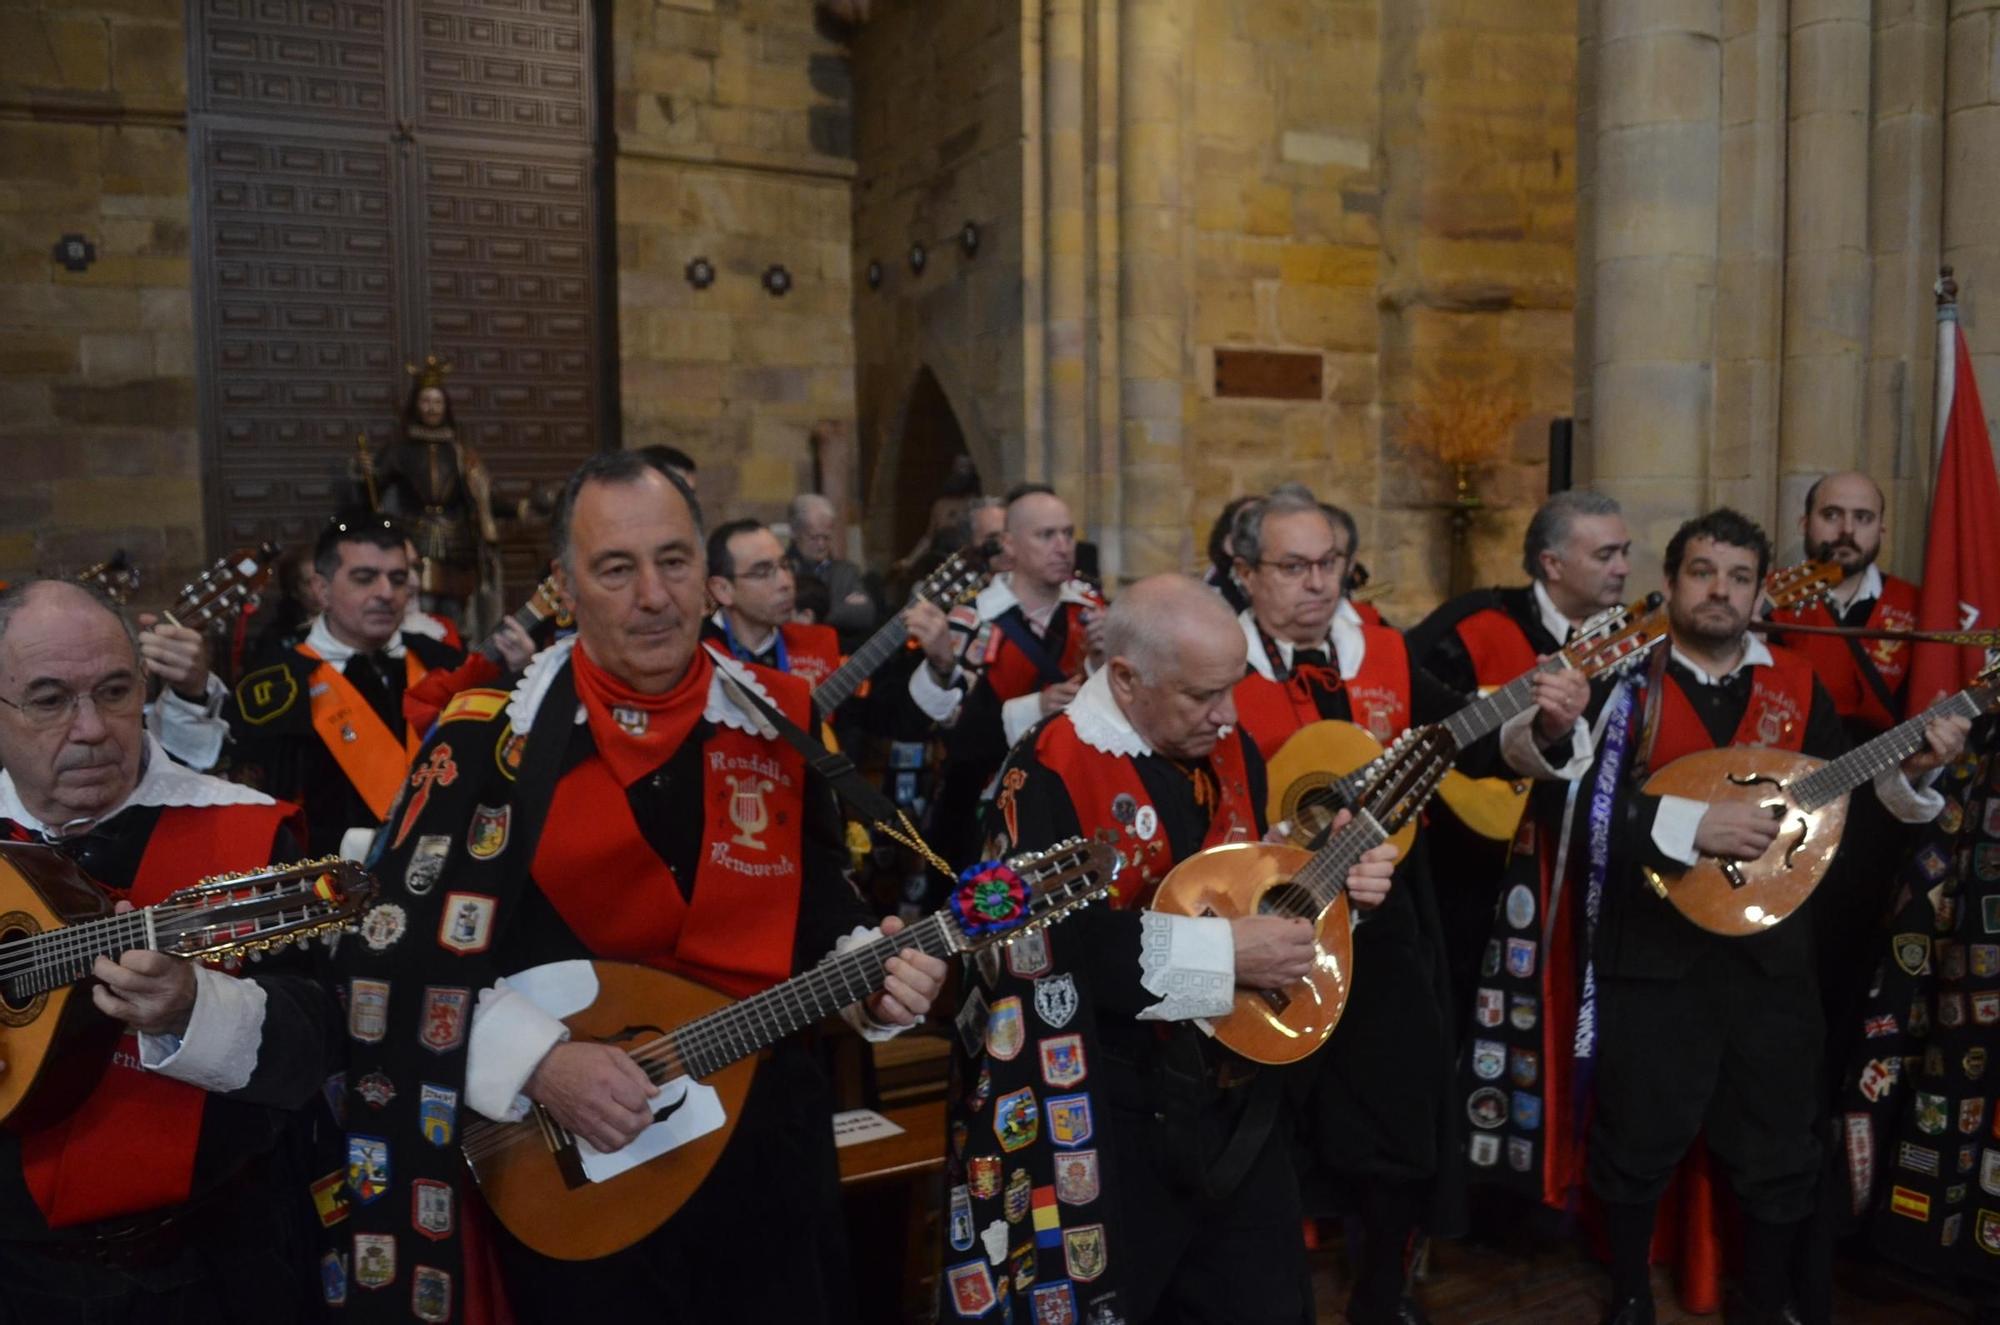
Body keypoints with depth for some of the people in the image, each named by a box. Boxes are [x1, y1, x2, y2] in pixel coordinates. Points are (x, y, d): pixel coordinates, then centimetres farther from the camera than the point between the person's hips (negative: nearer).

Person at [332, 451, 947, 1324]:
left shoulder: (782, 720, 0)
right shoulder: (491, 738, -9)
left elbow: (822, 905, 7)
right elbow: (396, 950, -11)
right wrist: (538, 1060, -20)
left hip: (766, 1144, 3)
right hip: (568, 1166, -3)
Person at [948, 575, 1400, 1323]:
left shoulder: (1230, 753, 5)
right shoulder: (1047, 775, -19)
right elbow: (1043, 944, -28)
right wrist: (1223, 953, -25)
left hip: (1241, 1101, 7)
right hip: (1114, 1123, -7)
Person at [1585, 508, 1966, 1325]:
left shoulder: (1798, 686, 6)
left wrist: (1908, 772, -10)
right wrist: (1689, 823, -27)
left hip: (1771, 952, 3)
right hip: (1652, 952, -3)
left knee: (1778, 1147, 14)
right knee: (1638, 1141, 10)